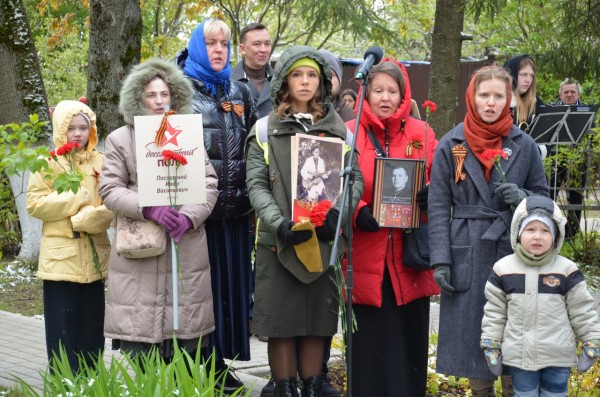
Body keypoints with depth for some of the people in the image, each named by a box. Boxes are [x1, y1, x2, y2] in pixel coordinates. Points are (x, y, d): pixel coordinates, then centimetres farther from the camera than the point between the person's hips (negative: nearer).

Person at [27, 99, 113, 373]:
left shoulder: (101, 162, 8)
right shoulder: (48, 163, 0)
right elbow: (35, 205, -9)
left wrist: (90, 217, -17)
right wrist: (78, 198, -14)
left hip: (93, 256, 3)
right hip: (61, 256, -3)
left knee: (92, 329, 9)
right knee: (63, 330, -2)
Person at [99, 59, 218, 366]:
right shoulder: (120, 139, 6)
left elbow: (209, 184, 7)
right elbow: (109, 189, -1)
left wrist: (189, 216, -11)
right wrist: (149, 210, -16)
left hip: (186, 246, 2)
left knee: (185, 327, 3)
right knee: (140, 326, -4)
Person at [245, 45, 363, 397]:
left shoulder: (339, 130, 10)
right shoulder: (265, 131, 5)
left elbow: (356, 178, 5)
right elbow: (257, 185, -2)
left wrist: (337, 213, -15)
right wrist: (279, 224, -18)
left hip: (324, 240, 2)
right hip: (279, 242, -1)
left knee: (317, 321, 6)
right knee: (282, 322, 1)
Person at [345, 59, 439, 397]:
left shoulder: (421, 133, 8)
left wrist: (427, 198, -13)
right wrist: (358, 213, -19)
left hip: (410, 255, 2)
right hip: (365, 256, -1)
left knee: (408, 338, 7)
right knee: (369, 341, 3)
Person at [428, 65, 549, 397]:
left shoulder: (524, 145, 4)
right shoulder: (451, 145, 2)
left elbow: (542, 195, 12)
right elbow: (438, 207, 0)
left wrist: (522, 198, -11)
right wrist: (440, 260, -7)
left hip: (514, 253, 1)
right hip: (467, 257, 0)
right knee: (472, 331, 6)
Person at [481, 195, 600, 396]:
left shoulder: (567, 271, -5)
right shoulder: (503, 269, -2)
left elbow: (582, 311, 1)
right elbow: (494, 312, 4)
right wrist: (491, 345, 3)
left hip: (557, 357, -1)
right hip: (519, 356, 1)